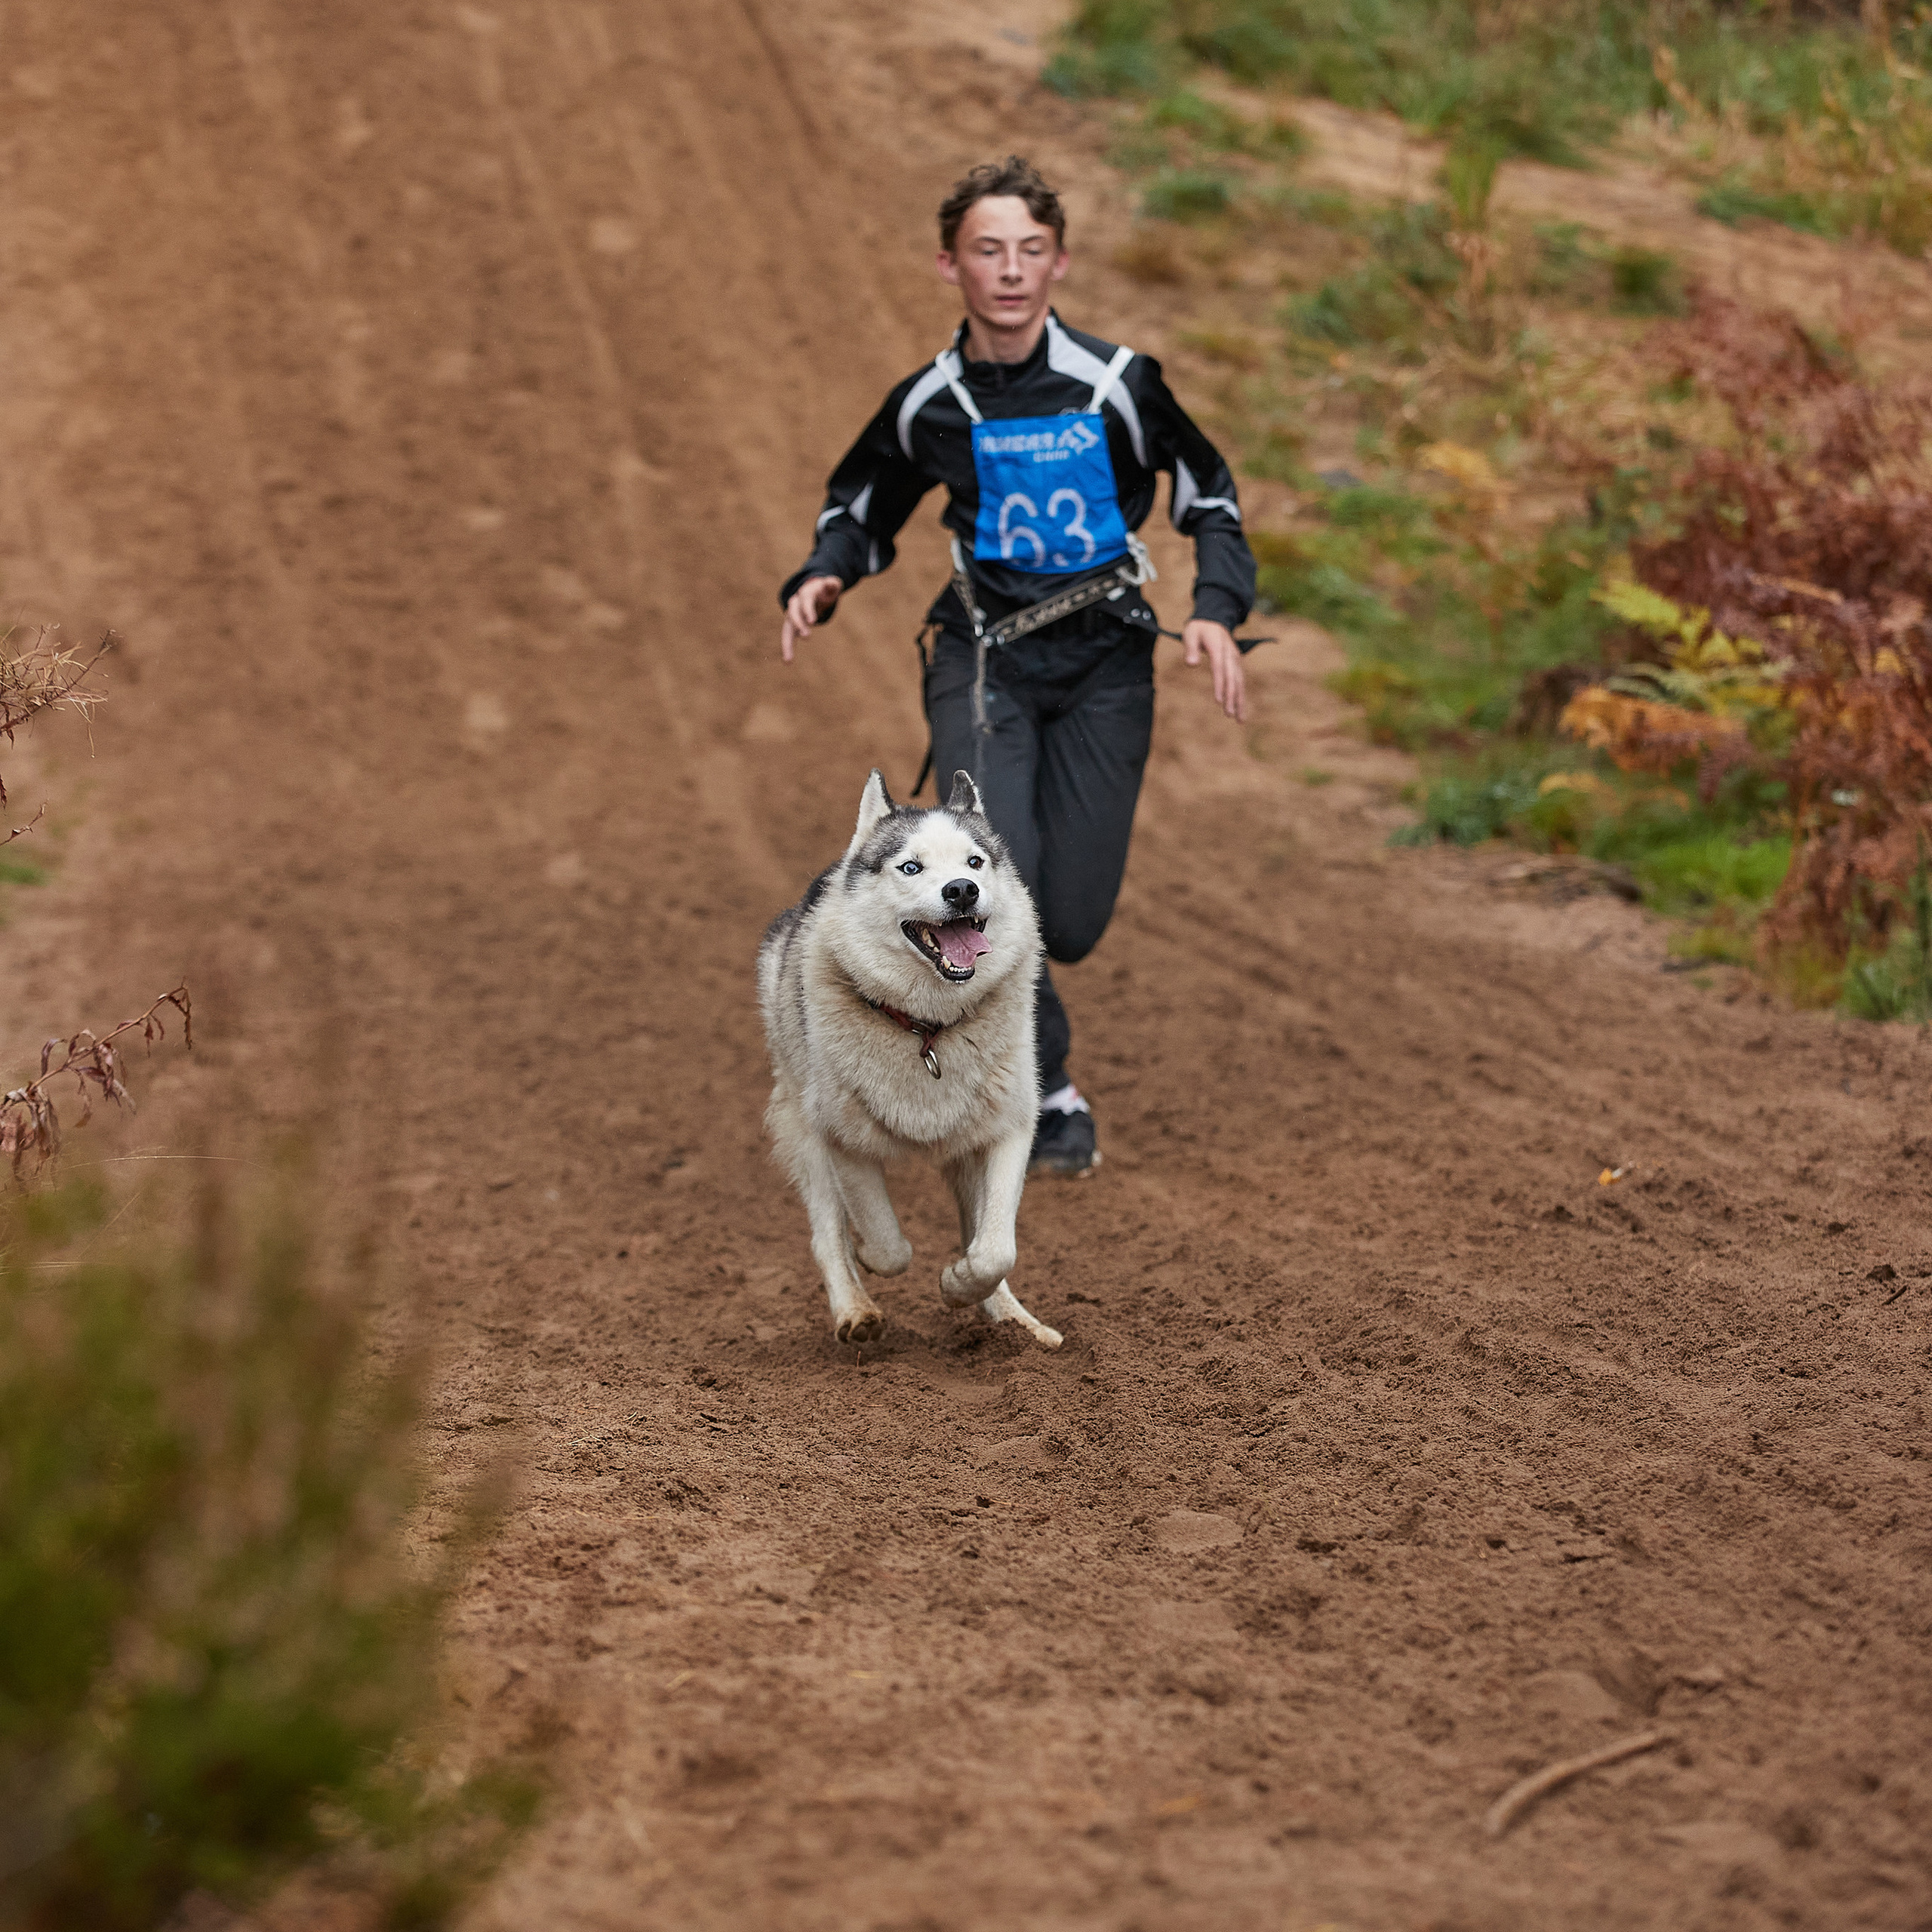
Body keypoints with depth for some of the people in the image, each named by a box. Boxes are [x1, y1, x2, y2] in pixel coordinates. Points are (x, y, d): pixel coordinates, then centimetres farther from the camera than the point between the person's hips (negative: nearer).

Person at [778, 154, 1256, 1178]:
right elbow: (860, 505, 15)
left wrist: (1216, 612, -13)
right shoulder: (927, 404, -3)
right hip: (983, 653, 0)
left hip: (1103, 660, 0)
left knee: (1072, 921, -1)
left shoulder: (1116, 383, -9)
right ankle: (1046, 1094, -1)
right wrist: (820, 578, -5)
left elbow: (1210, 497, 3)